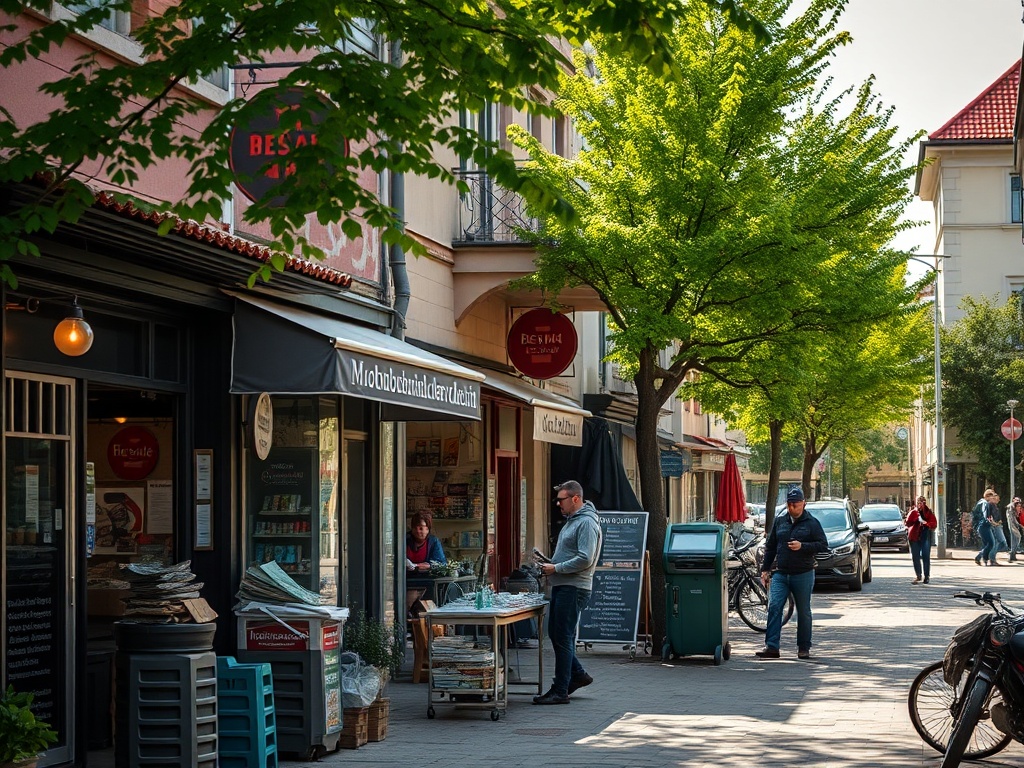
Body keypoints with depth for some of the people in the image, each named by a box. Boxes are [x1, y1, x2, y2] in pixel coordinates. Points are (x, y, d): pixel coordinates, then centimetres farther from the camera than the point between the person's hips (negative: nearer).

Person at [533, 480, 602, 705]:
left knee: (563, 638, -6)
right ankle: (577, 675, 25)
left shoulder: (587, 523, -14)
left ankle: (560, 691, -2)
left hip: (574, 589, -10)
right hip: (561, 586, 10)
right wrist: (550, 563, 10)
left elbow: (585, 560, -22)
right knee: (555, 634, 14)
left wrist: (556, 568, -16)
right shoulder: (572, 521, 18)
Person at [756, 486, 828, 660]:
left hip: (803, 574, -3)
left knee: (803, 612, 6)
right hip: (780, 574, 3)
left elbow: (823, 546, -4)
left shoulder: (811, 523, 0)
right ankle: (771, 647, -13)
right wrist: (765, 569, 11)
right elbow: (770, 547, 16)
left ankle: (804, 648, 16)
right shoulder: (779, 522, 11)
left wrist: (802, 546, -17)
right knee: (774, 607, -11)